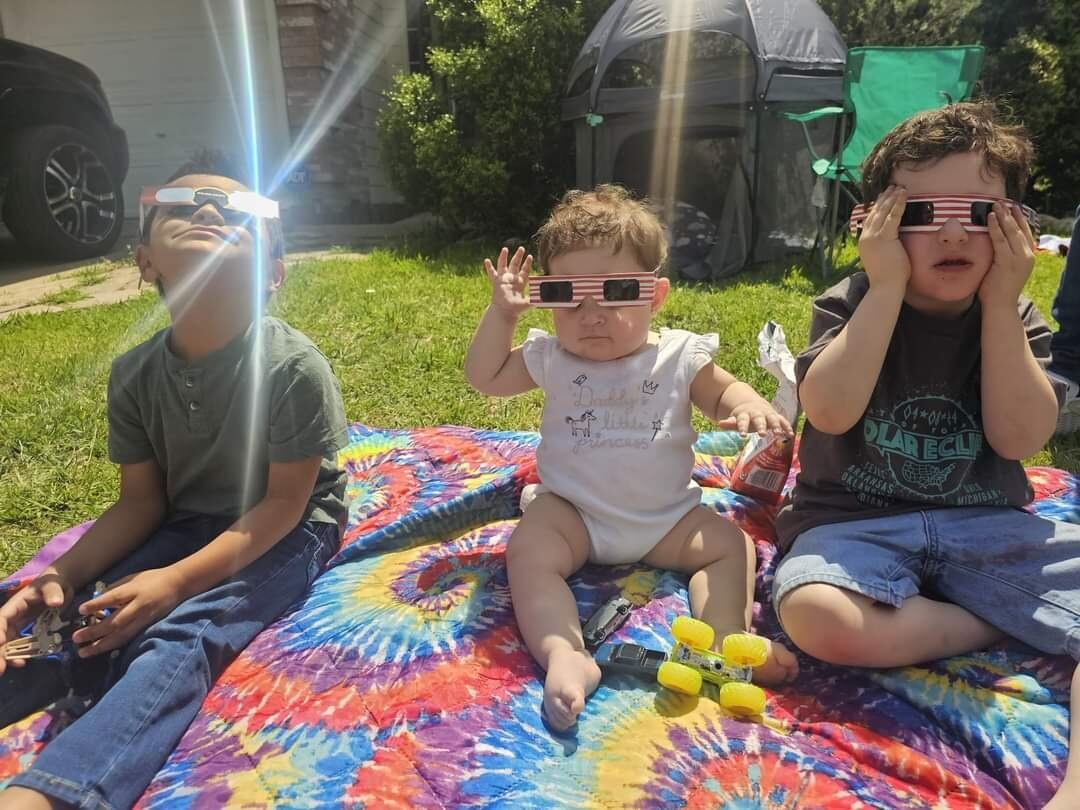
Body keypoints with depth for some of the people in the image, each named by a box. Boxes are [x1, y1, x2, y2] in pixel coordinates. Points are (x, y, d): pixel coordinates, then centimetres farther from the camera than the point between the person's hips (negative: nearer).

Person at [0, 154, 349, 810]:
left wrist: (179, 579, -24)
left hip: (289, 530, -5)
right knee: (71, 630, -16)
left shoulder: (293, 366, -22)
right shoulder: (135, 374, -6)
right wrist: (62, 577, -14)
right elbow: (141, 501, 1)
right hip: (186, 521, 6)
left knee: (178, 640, -28)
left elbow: (285, 500, -17)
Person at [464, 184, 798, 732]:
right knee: (527, 550, -28)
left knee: (730, 542, -14)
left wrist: (750, 405, -21)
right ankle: (564, 655, -39)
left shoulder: (680, 355, -4)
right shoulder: (549, 358, -1)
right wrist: (501, 313, -5)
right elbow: (485, 378, 6)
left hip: (666, 515, 2)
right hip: (572, 512, -1)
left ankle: (726, 636, -22)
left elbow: (723, 393, 4)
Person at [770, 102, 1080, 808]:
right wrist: (888, 286, -19)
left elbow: (1019, 439, -10)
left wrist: (999, 301, -11)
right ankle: (1011, 623, -12)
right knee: (816, 614, -34)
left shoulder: (1016, 319, 6)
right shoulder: (852, 304, -3)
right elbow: (830, 412, -23)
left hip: (986, 525, 3)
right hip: (858, 524, -3)